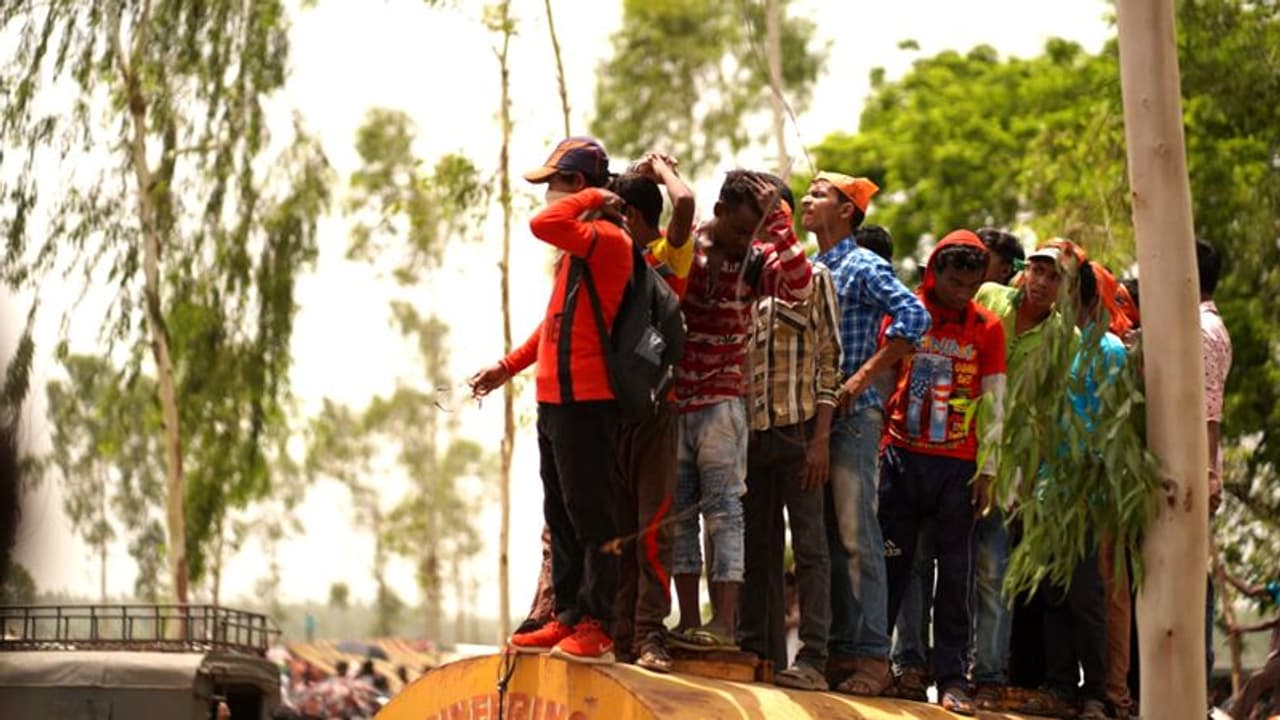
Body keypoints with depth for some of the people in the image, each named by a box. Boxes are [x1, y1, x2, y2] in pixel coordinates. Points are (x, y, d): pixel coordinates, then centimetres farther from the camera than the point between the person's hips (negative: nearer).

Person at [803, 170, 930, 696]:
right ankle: (838, 648, 13)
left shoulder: (863, 267, -5)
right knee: (825, 536, 8)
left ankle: (871, 656, -9)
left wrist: (863, 377, -19)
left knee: (855, 535, -10)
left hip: (851, 417, -8)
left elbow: (914, 316, -18)